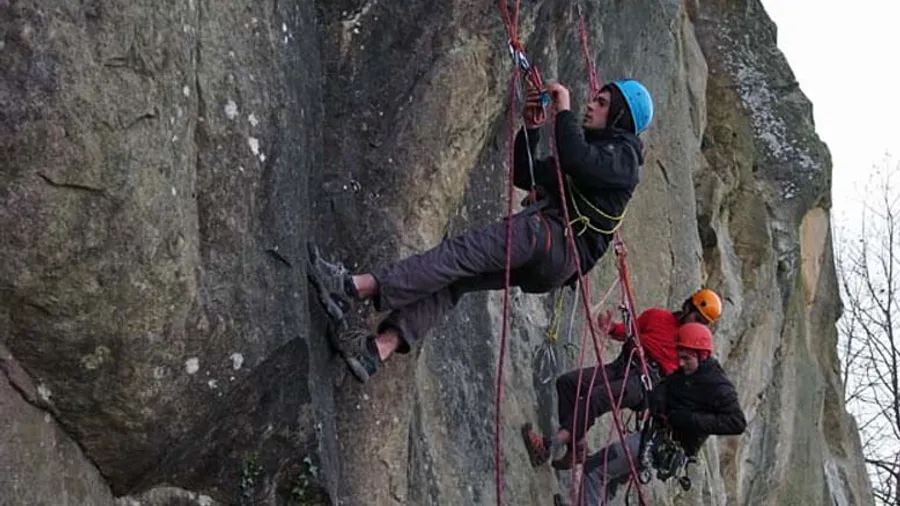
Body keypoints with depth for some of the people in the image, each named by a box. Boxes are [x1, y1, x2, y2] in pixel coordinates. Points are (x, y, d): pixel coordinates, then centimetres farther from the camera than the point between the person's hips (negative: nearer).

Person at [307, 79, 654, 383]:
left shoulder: (622, 154, 3)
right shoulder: (589, 145, 34)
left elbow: (579, 163, -20)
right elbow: (524, 175, 32)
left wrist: (564, 112, -9)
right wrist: (531, 128, 18)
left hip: (563, 243, -9)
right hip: (539, 258, 9)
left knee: (466, 251, -25)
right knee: (453, 277, -10)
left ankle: (355, 288, -37)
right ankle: (379, 348, -24)